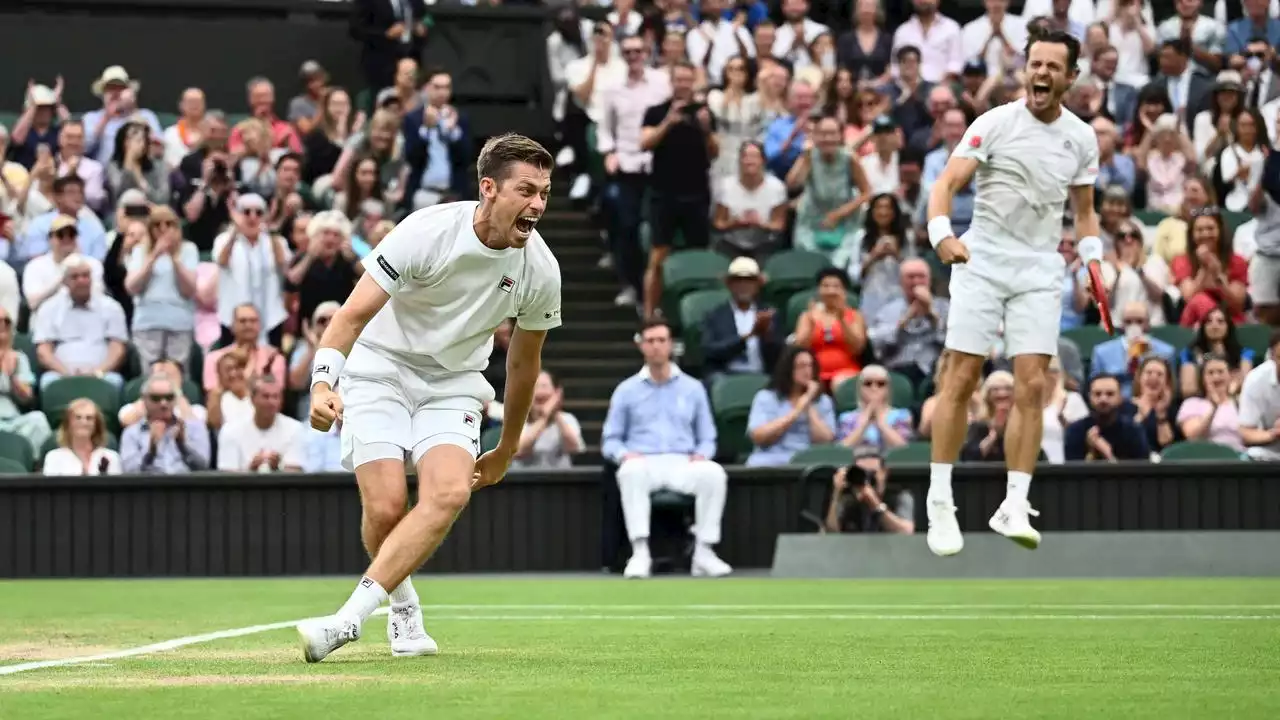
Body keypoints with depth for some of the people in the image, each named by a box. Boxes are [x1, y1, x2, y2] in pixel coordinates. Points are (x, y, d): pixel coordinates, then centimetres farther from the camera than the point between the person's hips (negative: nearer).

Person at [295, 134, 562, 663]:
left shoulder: (541, 270, -9)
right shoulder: (427, 232, -22)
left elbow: (524, 361, 8)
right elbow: (353, 315, -22)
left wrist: (507, 449, 17)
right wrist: (322, 384, -38)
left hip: (452, 387, 3)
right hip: (380, 370, -3)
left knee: (451, 492, -26)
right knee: (386, 508, -18)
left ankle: (351, 617, -31)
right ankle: (405, 607, 15)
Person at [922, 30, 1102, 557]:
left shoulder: (1081, 138, 7)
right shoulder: (995, 123, -5)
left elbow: (1084, 210, 20)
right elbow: (947, 182, -14)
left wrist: (1092, 258, 5)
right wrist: (942, 234, -31)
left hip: (1040, 271, 3)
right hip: (981, 262, -3)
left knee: (1031, 385, -7)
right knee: (961, 380, -5)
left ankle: (1014, 508, -2)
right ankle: (940, 503, 2)